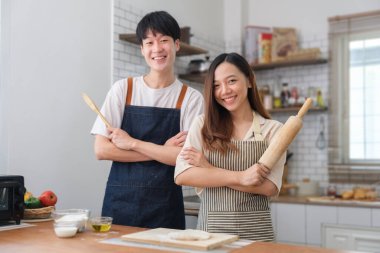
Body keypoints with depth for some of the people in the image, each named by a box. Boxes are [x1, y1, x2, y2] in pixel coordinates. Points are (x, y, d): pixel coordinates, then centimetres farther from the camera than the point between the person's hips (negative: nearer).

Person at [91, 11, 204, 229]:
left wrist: (132, 143, -13)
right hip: (120, 202, 1)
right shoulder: (123, 89, 1)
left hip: (165, 207, -1)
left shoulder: (191, 98, -2)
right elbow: (101, 149, -5)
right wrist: (163, 151, -11)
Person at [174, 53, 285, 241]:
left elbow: (269, 187, -10)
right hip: (211, 228, 0)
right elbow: (182, 176, -10)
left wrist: (209, 169, -13)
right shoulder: (202, 124, 2)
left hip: (256, 230, 0)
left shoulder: (273, 129, 0)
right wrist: (239, 176, -18)